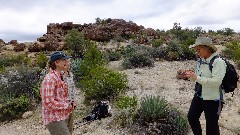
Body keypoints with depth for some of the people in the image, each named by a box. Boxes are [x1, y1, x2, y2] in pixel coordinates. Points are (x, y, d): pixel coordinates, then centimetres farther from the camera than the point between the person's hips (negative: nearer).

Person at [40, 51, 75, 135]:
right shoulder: (50, 79, -19)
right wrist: (66, 106, -15)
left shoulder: (59, 77, 10)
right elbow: (49, 103, -23)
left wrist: (69, 102, 4)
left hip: (64, 117, 9)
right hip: (55, 119, -9)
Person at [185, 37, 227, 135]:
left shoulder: (218, 62, -20)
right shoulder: (200, 61, 1)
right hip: (198, 96, 8)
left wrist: (197, 78, -28)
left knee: (211, 125, 9)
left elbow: (216, 82, -28)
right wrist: (190, 76, -8)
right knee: (191, 117, 20)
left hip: (212, 99, -7)